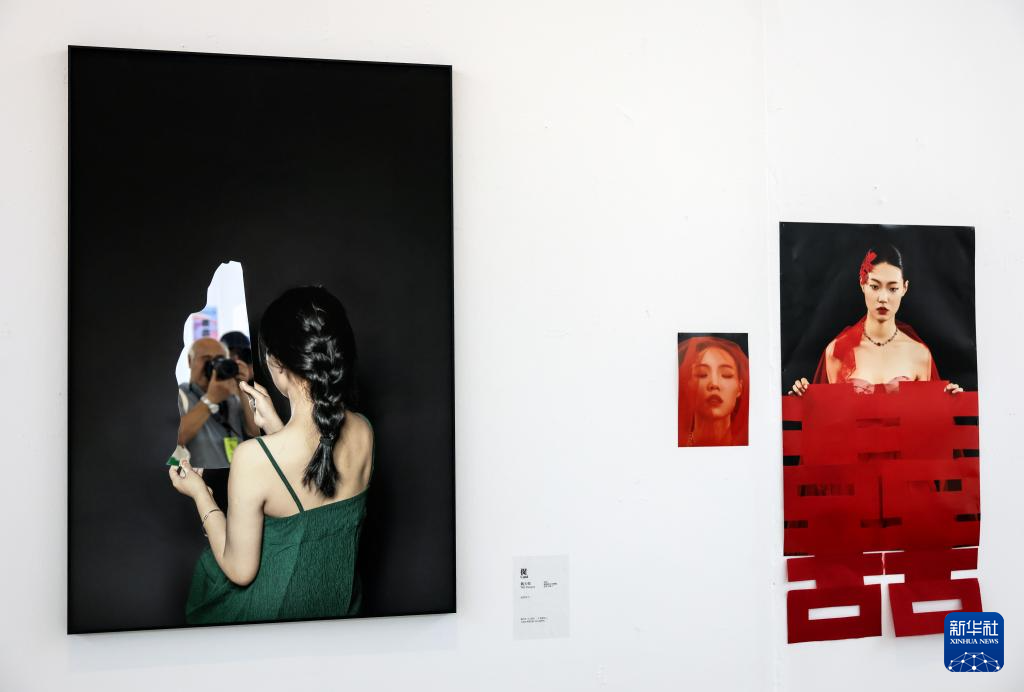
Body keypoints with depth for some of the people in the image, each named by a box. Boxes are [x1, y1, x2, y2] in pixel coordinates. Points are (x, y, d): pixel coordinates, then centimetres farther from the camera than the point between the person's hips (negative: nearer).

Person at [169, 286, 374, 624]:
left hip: (273, 611, -5)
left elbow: (240, 570, -20)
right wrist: (274, 424, 6)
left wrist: (199, 494, -7)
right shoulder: (363, 432, -15)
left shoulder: (254, 458, -33)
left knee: (207, 564, 27)